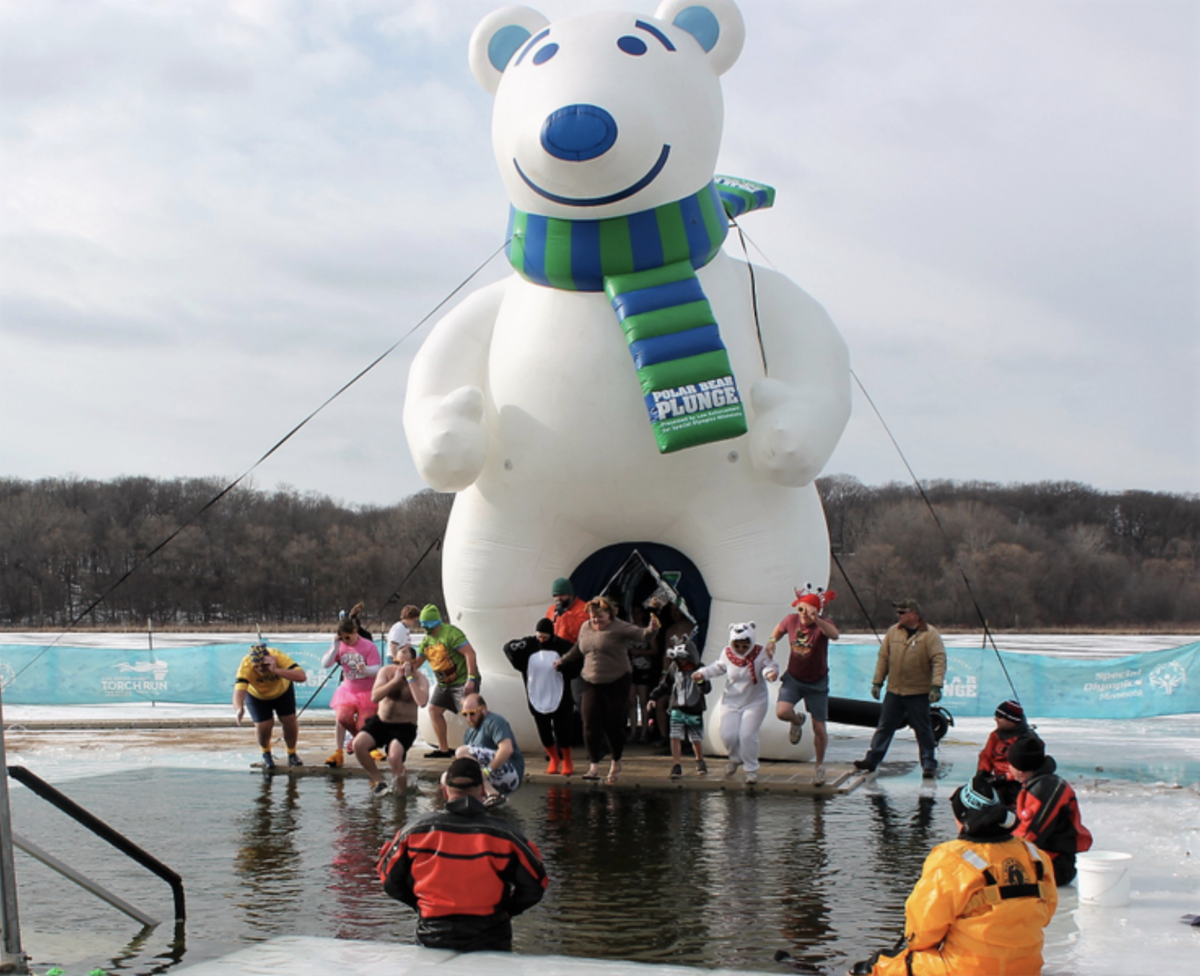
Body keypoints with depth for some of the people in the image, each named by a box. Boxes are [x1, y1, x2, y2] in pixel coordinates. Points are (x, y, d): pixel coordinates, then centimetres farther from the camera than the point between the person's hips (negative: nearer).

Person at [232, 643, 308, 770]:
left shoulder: (278, 657, -39)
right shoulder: (246, 666, -39)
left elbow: (302, 677, -48)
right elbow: (239, 689, -50)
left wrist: (276, 671, -57)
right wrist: (238, 709, -70)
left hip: (283, 691, 1)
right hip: (257, 695, -1)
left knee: (290, 720, -7)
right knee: (263, 726, -10)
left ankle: (292, 754, 21)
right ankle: (266, 755, 23)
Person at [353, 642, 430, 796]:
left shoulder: (419, 678, -12)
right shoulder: (387, 671, -6)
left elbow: (422, 702, -32)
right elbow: (374, 697, -18)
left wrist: (409, 678, -26)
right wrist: (396, 680, -23)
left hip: (404, 726, -3)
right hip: (381, 721, 3)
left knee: (394, 757, -29)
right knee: (358, 744, -21)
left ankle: (401, 791, -1)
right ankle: (378, 782, -2)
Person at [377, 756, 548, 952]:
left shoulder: (416, 831, -6)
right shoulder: (502, 835, -11)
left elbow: (390, 879, 5)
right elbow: (535, 885, -5)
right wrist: (506, 909, 12)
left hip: (432, 943, 1)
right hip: (489, 945, -1)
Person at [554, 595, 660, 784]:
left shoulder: (619, 628, -9)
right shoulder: (585, 628, 8)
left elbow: (638, 633, -26)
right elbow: (577, 651, 24)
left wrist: (650, 630, -46)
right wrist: (562, 662, 32)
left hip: (617, 683, -4)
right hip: (592, 683, 5)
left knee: (614, 725, 2)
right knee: (591, 724, -5)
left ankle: (616, 762, 23)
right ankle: (594, 766, -1)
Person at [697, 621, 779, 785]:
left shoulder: (760, 653, -13)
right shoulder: (727, 653, -5)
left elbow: (769, 666, -17)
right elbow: (719, 667, 12)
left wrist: (771, 673, -40)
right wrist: (702, 673, 1)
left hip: (755, 702, -3)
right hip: (731, 701, 3)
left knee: (747, 735, -16)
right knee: (728, 735, -8)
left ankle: (752, 770, 6)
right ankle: (736, 758, 27)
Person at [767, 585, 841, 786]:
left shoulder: (823, 624, -21)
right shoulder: (791, 620, -9)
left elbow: (834, 635, -46)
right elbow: (779, 628, 15)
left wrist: (816, 619, -62)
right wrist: (772, 641, -6)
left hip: (817, 682, -2)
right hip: (793, 678, 2)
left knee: (819, 728, 4)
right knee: (782, 712, -23)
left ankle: (819, 765, 29)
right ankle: (797, 721, 14)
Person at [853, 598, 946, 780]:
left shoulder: (930, 634, -7)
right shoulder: (893, 632, 6)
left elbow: (939, 661, -13)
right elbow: (883, 658, 10)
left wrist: (936, 686, -22)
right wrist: (877, 682, 6)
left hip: (918, 693, -4)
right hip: (894, 690, 4)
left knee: (923, 730, 3)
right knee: (885, 726, 8)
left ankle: (929, 765, 12)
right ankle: (872, 759, 13)